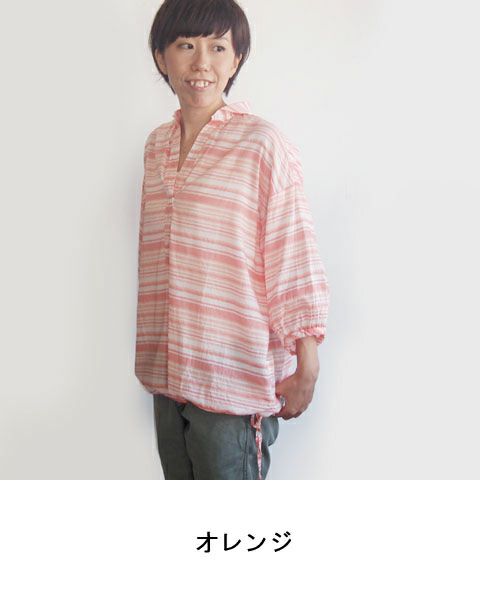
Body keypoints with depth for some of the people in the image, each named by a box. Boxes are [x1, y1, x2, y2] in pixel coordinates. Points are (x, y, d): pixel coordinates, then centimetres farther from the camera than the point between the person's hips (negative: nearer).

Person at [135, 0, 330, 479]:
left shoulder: (261, 144, -12)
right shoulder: (156, 145, 9)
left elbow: (294, 256, -12)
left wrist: (305, 369, -13)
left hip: (234, 377, -6)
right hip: (168, 372, 7)